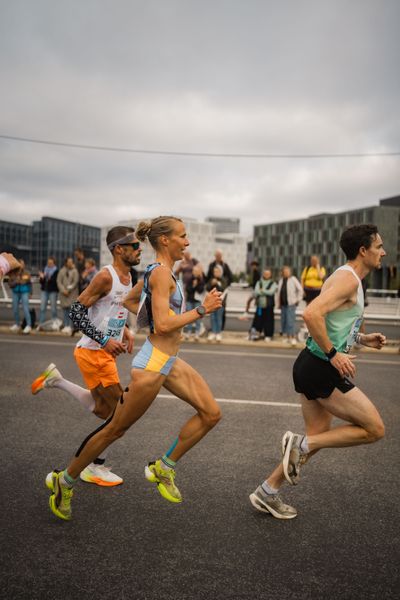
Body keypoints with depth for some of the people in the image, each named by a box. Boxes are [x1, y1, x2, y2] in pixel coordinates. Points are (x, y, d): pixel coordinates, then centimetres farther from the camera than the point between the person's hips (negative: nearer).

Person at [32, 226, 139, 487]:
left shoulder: (127, 276, 9)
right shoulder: (106, 276, -18)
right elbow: (77, 311, -20)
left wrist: (125, 331, 8)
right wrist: (104, 340, -25)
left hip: (106, 351, 9)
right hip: (93, 351, -9)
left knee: (103, 409, 19)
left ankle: (56, 379, 29)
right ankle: (94, 467, 11)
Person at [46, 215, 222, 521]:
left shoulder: (156, 271, 11)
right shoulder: (162, 272, -18)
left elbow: (129, 300, 24)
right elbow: (163, 325, -25)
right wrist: (201, 309, -19)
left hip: (170, 361, 9)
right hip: (153, 363, -9)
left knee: (211, 413, 4)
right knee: (116, 429, 5)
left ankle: (164, 467, 17)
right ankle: (66, 481, 24)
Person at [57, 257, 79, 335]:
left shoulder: (75, 271, 0)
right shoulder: (62, 271, 10)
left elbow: (75, 282, -6)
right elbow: (59, 281, 6)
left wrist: (69, 289, -10)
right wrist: (63, 290, -7)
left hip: (72, 293, -3)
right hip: (63, 293, 3)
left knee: (71, 310, -9)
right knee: (65, 309, 4)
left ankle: (70, 327, -10)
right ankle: (65, 326, 7)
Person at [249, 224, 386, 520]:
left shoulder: (348, 278, 17)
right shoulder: (349, 279, -15)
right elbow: (312, 314, -29)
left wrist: (361, 338, 17)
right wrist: (334, 354, -23)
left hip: (314, 366, 10)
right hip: (322, 370, -10)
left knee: (319, 436, 17)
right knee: (375, 429, -1)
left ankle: (267, 492, 24)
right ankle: (302, 443, -1)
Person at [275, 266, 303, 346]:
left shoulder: (293, 279, -4)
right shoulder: (281, 280, 13)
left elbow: (300, 289, -1)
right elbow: (278, 292, 15)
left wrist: (298, 299, 0)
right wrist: (277, 303, 11)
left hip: (291, 304, -6)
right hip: (283, 304, 6)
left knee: (290, 321, -10)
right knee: (283, 321, 9)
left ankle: (293, 337, -7)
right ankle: (287, 336, 19)